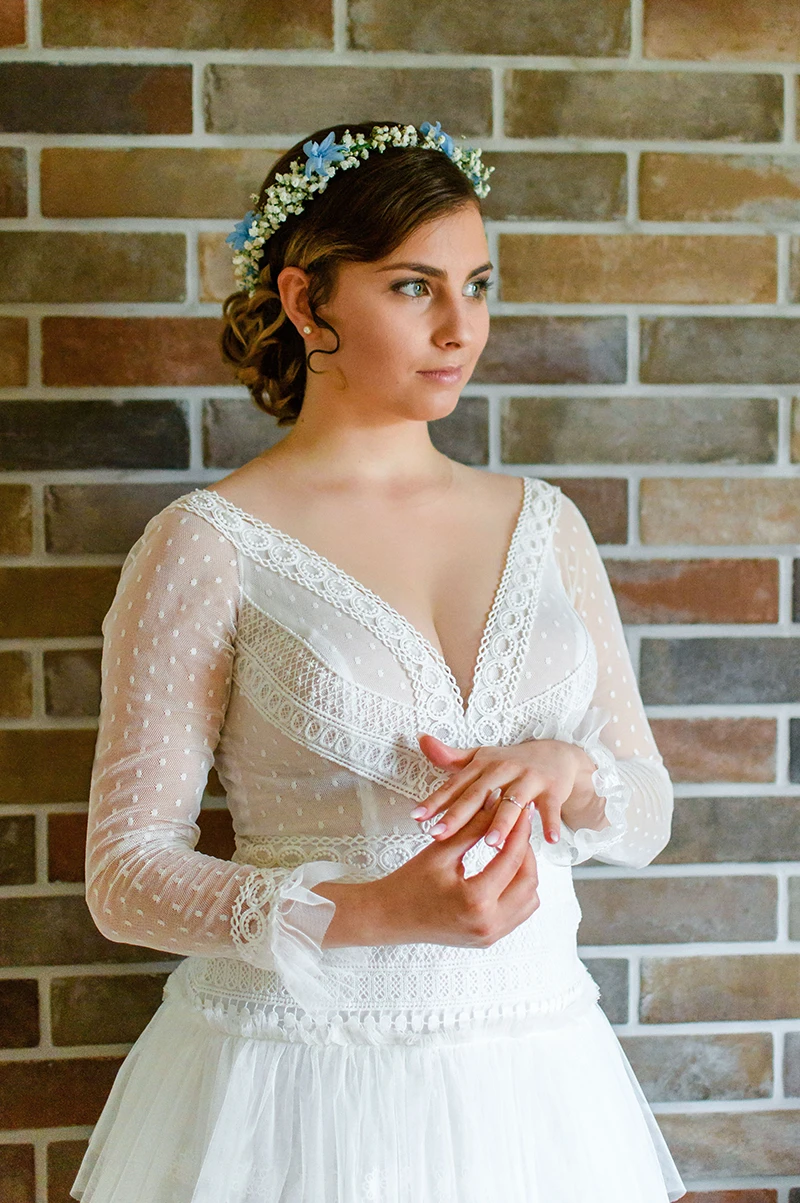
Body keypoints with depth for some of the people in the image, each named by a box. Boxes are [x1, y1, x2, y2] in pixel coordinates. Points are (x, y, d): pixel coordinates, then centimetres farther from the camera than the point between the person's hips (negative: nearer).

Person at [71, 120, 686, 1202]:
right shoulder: (208, 545, -8)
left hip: (532, 1073, 4)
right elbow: (128, 875, -9)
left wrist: (566, 769, -13)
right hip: (300, 1084, -4)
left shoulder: (541, 522, 5)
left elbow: (646, 810, 9)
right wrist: (374, 913, -21)